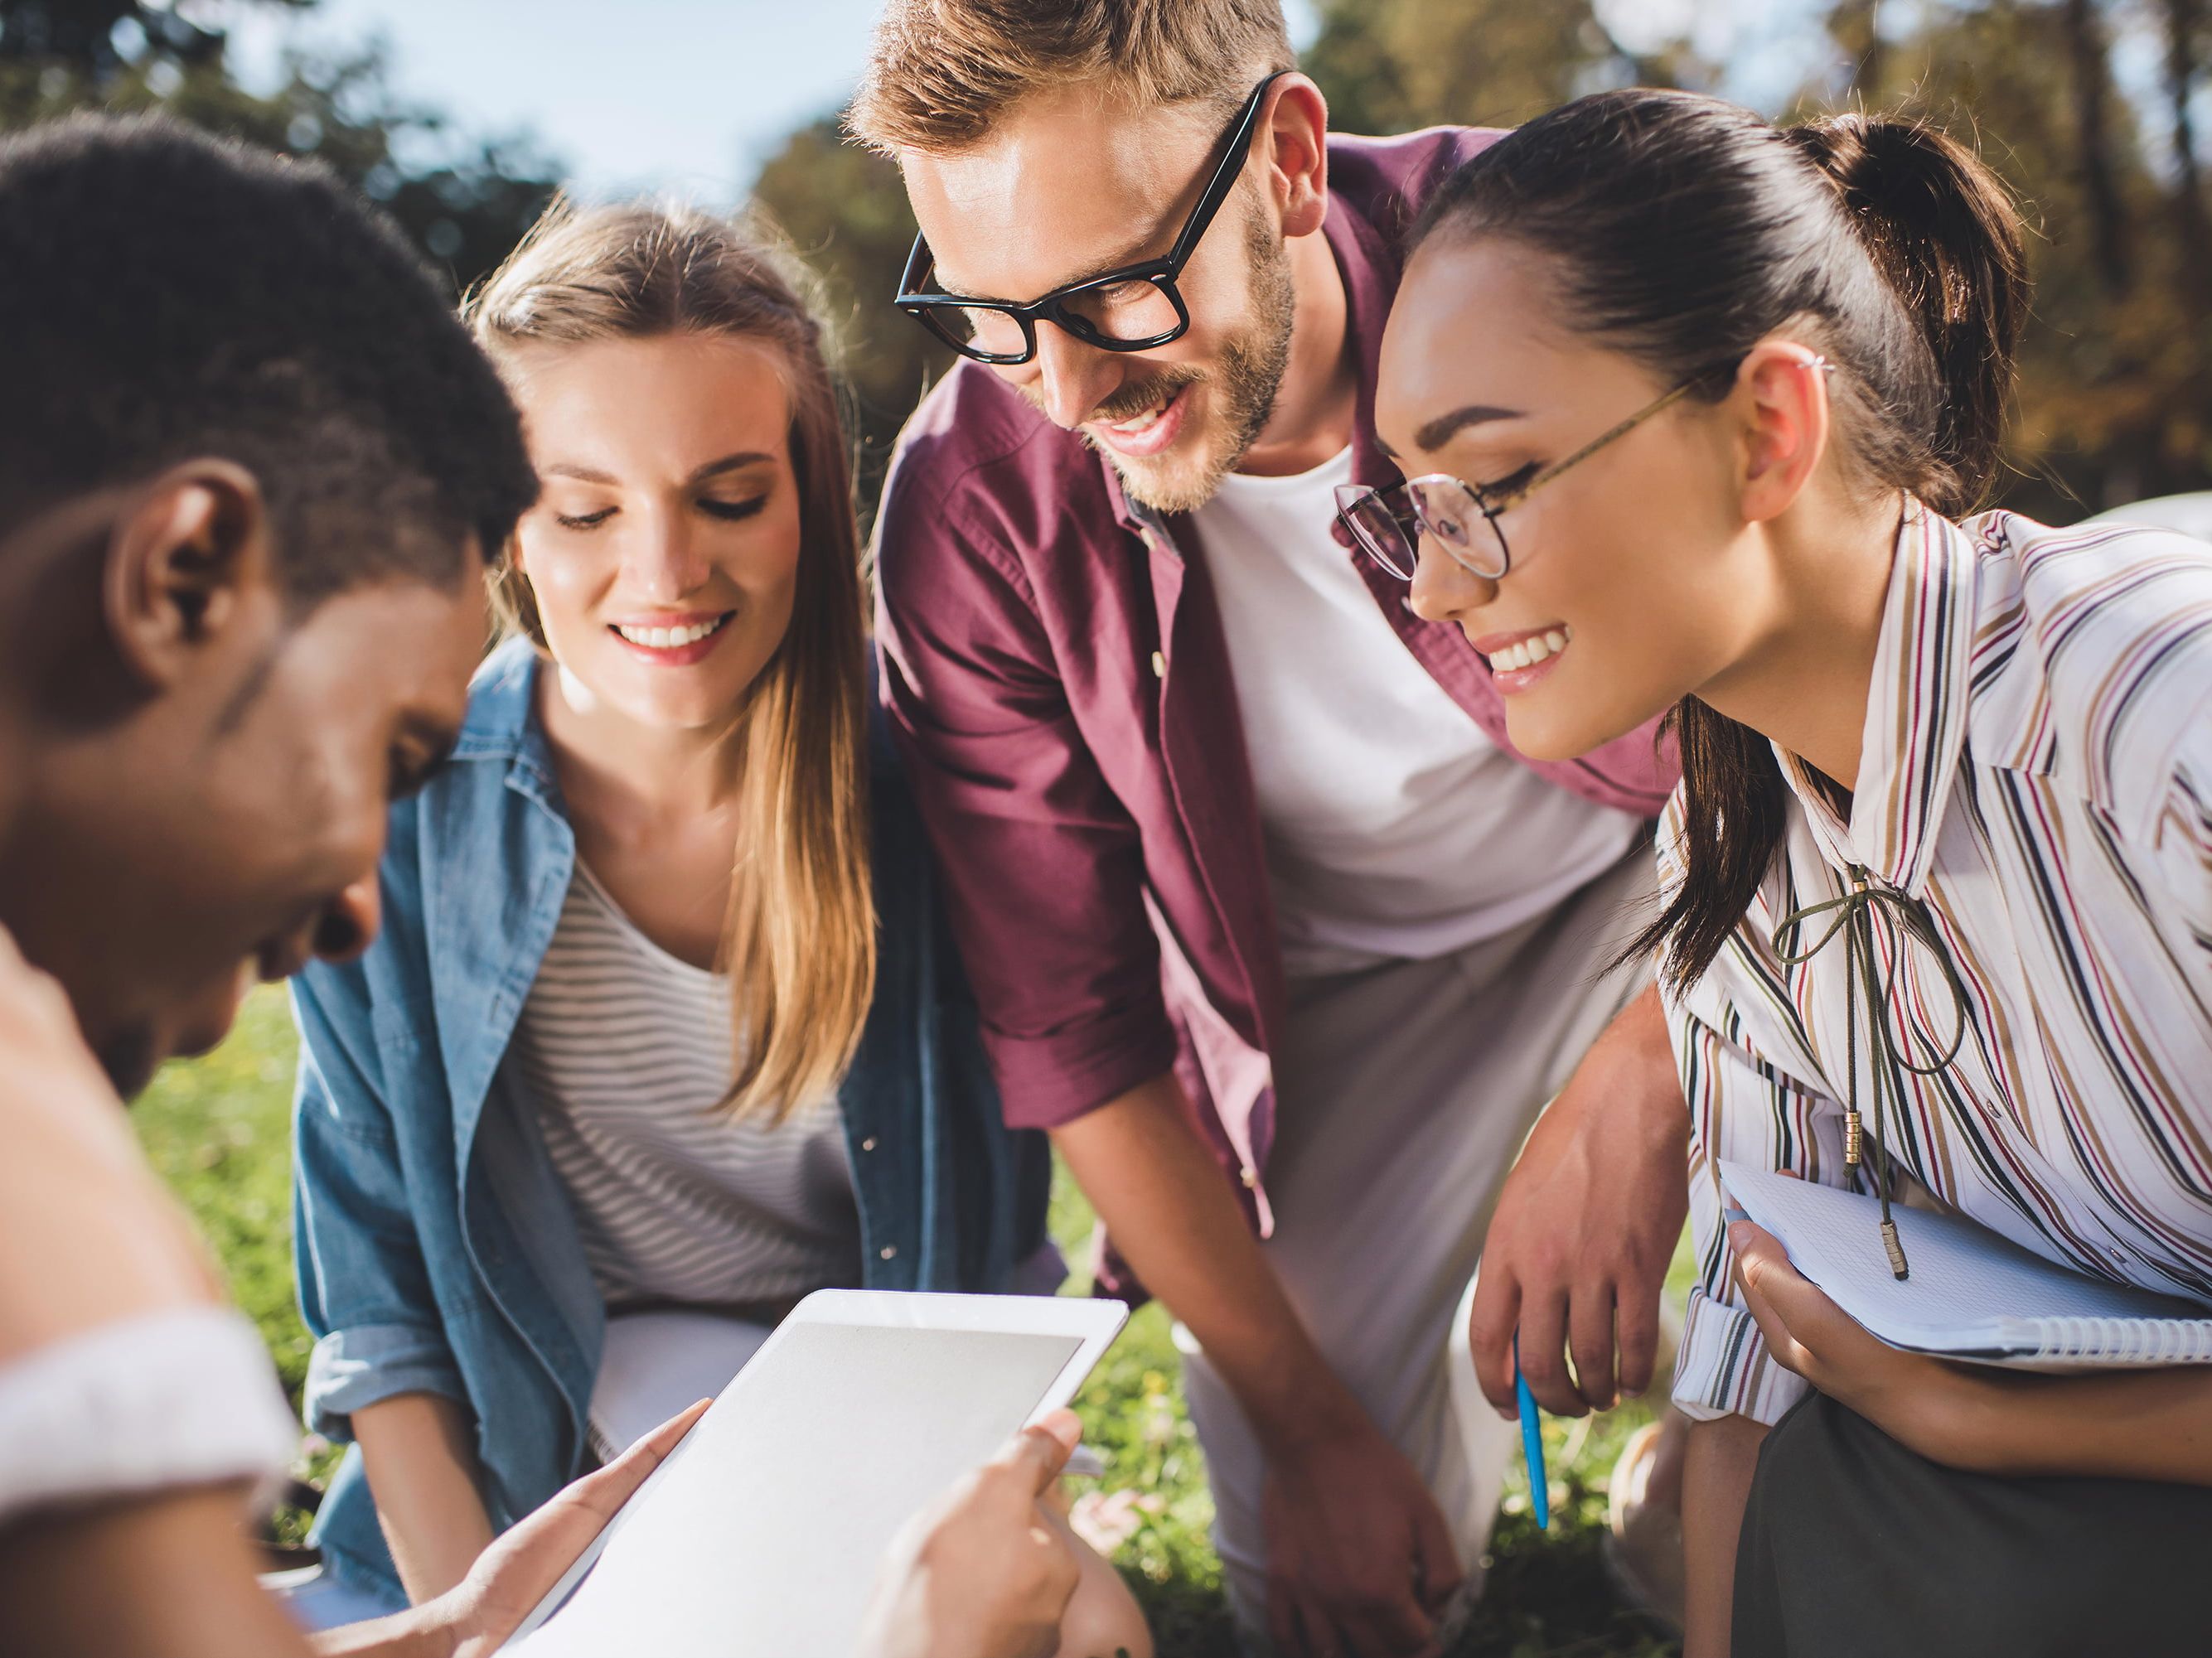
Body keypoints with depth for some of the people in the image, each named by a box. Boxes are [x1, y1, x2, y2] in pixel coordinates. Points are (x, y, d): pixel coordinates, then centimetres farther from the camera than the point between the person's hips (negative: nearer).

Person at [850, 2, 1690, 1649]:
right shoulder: (971, 513, -21)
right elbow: (1070, 1020, -13)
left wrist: (1633, 1089, -34)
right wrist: (1305, 1427, -13)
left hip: (1676, 877, 0)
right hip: (1343, 979, 1)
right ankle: (1464, 1383, 26)